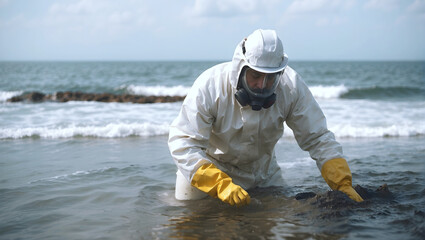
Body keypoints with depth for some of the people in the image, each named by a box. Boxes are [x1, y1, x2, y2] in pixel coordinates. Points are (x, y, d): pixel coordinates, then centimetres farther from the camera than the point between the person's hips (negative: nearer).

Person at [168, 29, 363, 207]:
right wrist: (221, 185, -48)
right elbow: (183, 143, -36)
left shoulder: (291, 86, -23)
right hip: (209, 168, -3)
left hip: (262, 170, 3)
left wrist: (341, 183, -29)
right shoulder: (210, 87, -32)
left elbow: (317, 138, -16)